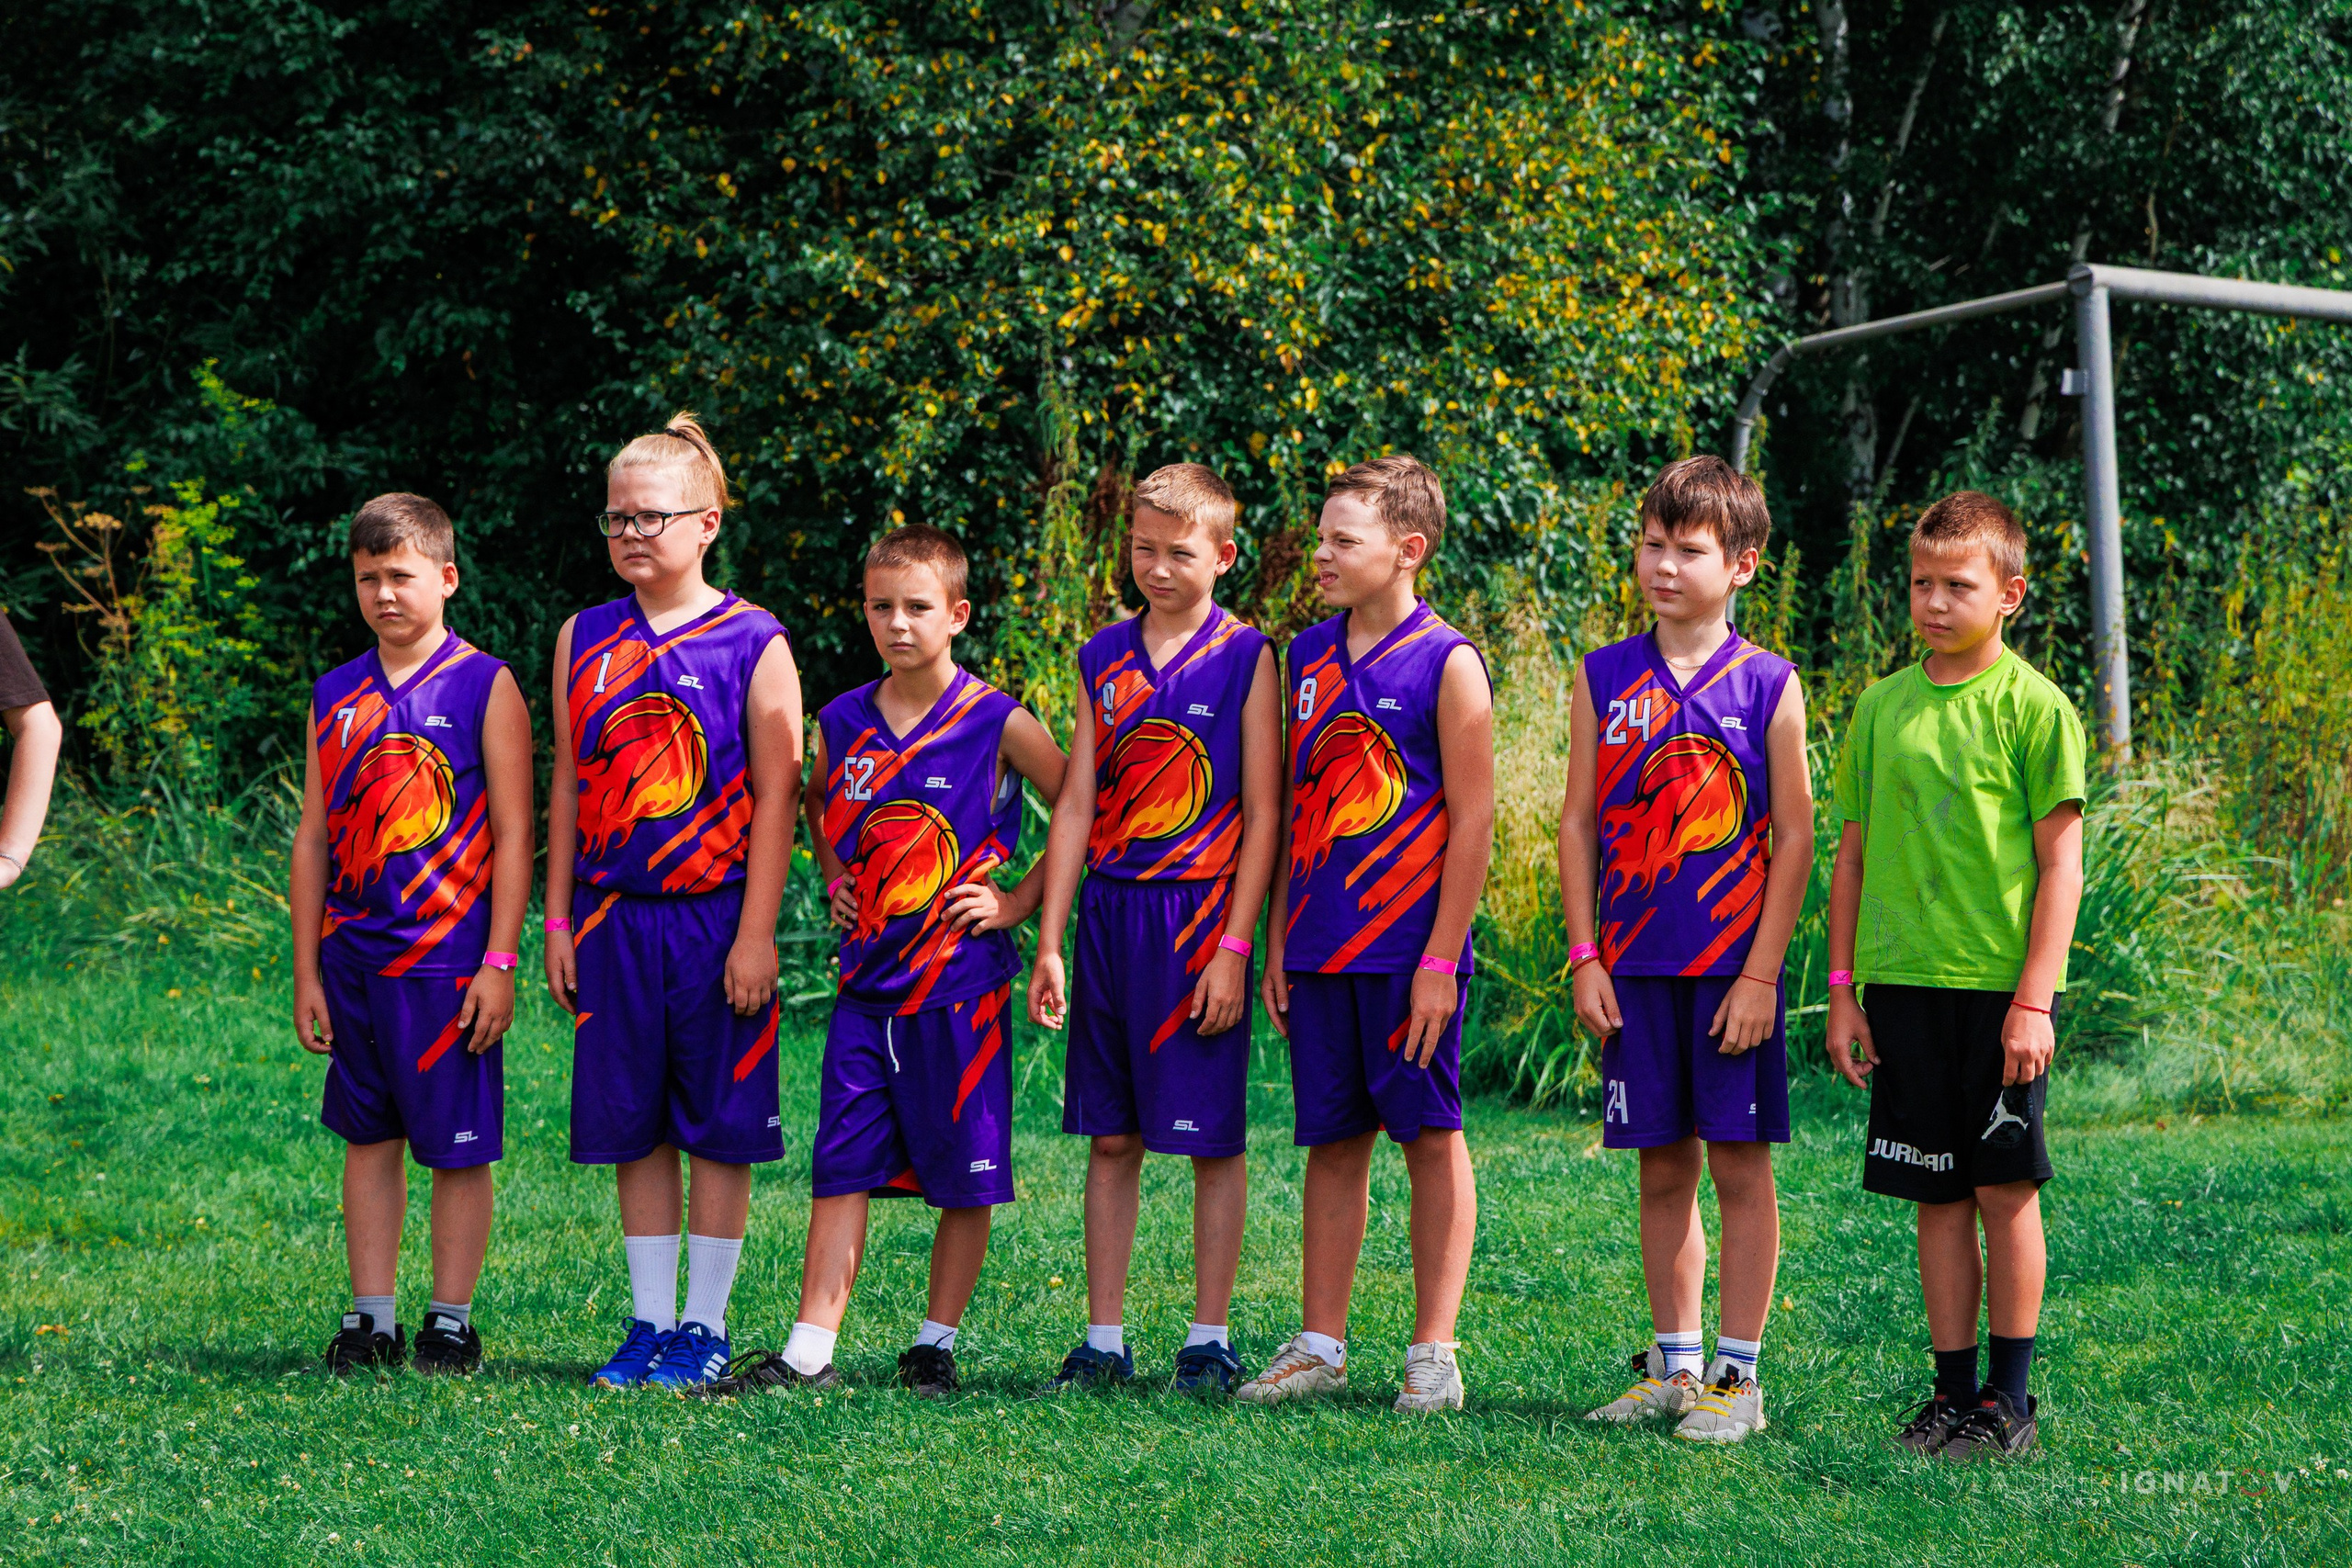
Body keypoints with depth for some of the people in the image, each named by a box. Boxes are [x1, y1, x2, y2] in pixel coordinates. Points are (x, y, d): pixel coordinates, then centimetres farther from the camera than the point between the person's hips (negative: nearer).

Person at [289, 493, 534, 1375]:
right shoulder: (336, 697, 9)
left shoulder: (484, 687, -3)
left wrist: (499, 962, -11)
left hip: (449, 959, -4)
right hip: (355, 960, 4)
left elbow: (513, 835, -6)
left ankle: (451, 1322, 10)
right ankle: (370, 1319, 17)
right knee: (367, 1138, 10)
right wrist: (306, 972, 8)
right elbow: (313, 838, 12)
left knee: (458, 1149, 1)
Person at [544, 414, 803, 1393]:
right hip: (613, 917, 4)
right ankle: (649, 1322, 16)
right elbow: (569, 787, 12)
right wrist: (559, 920, 8)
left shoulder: (753, 644, -4)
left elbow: (776, 797, -6)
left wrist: (756, 934, -11)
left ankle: (705, 1328, 11)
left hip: (715, 917, -4)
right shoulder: (584, 640, 8)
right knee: (632, 1127, 7)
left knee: (718, 1126, 2)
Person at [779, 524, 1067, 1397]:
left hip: (961, 984, -4)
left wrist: (1021, 899, -6)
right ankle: (810, 1352, 3)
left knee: (967, 1178, 3)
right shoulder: (843, 724, 7)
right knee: (840, 1169, 2)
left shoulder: (998, 724, -6)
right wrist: (833, 878, 13)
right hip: (868, 981, 4)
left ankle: (936, 1345, 16)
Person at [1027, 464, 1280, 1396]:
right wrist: (1050, 944, 5)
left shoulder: (1244, 657, -3)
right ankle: (1104, 1340, 14)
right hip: (1109, 914, 4)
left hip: (1199, 916, -4)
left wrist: (1234, 946, -12)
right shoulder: (1105, 657, 10)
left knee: (1213, 1140, 0)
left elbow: (1263, 813, -6)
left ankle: (1209, 1342, 8)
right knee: (1109, 1137, 8)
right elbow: (1077, 804, 10)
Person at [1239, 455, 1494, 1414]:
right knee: (1332, 1143, 10)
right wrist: (1276, 944, 11)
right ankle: (1319, 1347, 16)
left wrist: (1441, 958, -12)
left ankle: (1433, 1354, 7)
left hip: (1410, 948, -5)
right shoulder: (1307, 658, 10)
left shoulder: (1446, 663, -7)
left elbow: (1472, 820, -9)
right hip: (1320, 948, 5)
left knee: (1430, 1138, 2)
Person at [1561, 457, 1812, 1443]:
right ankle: (1673, 1363, 19)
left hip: (1733, 969, -3)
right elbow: (1579, 823, 8)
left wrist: (1761, 974, -9)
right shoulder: (1604, 678, 6)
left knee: (1739, 1165, 0)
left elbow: (1794, 841, -3)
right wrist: (1584, 957, 1)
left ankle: (1738, 1375, 7)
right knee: (1662, 1170, 9)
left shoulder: (1767, 686, -2)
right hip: (1633, 968, 3)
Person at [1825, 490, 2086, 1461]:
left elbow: (2060, 861, -5)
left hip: (1997, 987, -4)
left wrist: (2035, 998, -11)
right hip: (1902, 982, 4)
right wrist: (1842, 992, 10)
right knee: (1937, 1195, 7)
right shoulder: (1882, 706, 10)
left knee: (2005, 1188, 0)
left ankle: (2009, 1399, 8)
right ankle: (1953, 1390, 14)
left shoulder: (2032, 705, -3)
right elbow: (1854, 855, 14)